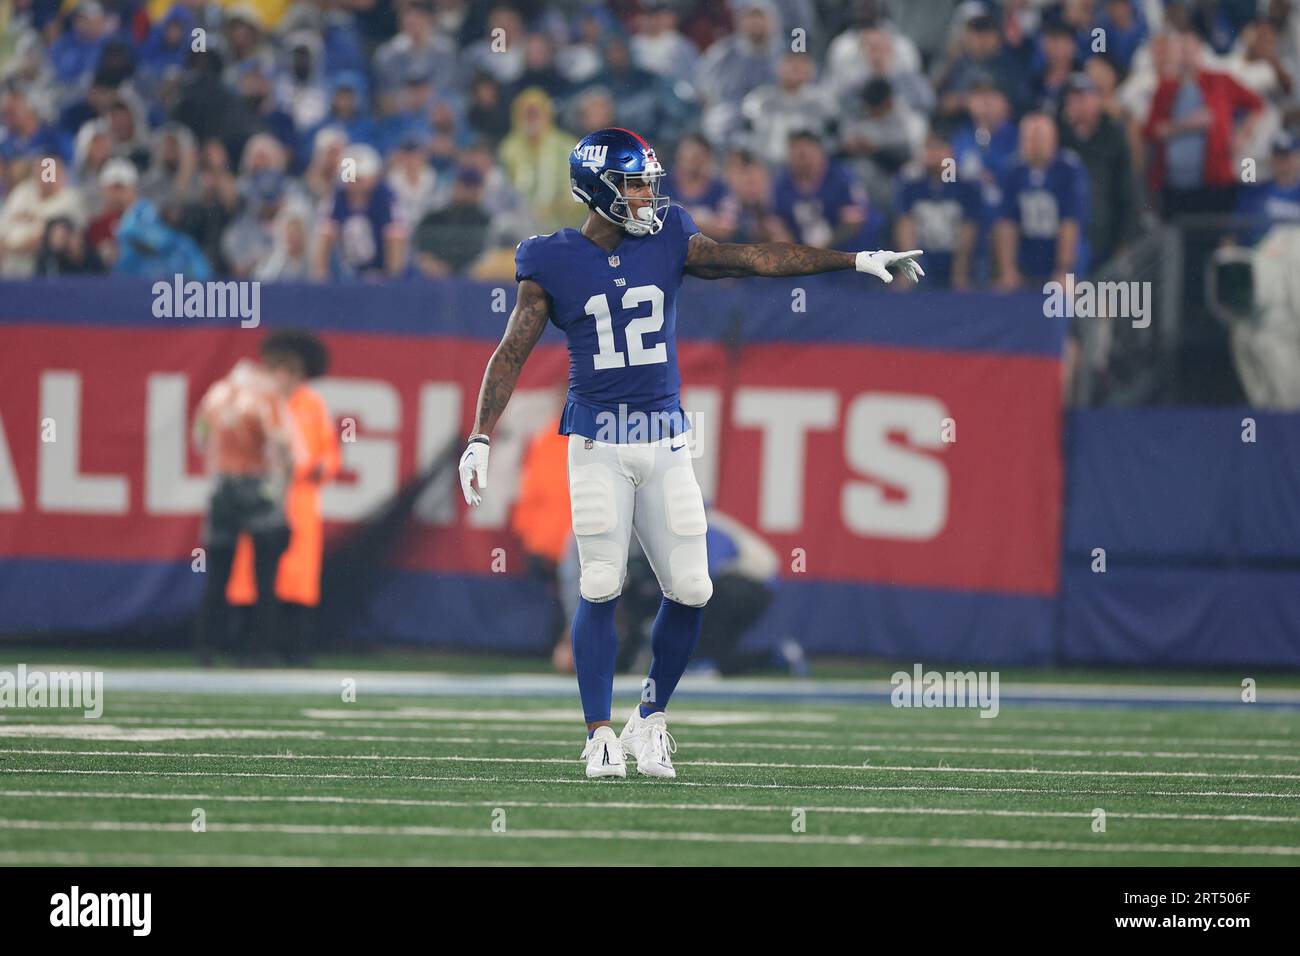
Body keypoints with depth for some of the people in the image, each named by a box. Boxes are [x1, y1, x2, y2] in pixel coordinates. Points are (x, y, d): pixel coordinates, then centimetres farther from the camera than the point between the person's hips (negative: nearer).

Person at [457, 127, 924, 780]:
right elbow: (511, 355, -1)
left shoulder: (668, 242, 4)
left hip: (664, 439, 3)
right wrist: (479, 440, -9)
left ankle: (650, 720, 16)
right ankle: (600, 737, 1)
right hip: (598, 440, -3)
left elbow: (756, 259, 3)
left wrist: (857, 261, -2)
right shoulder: (554, 264, -2)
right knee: (600, 590, -8)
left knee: (689, 590, -2)